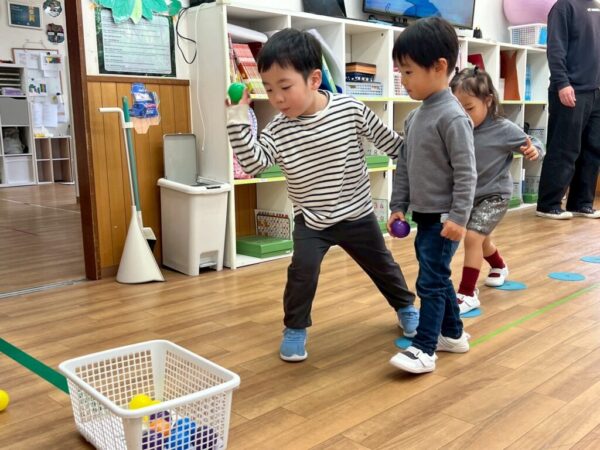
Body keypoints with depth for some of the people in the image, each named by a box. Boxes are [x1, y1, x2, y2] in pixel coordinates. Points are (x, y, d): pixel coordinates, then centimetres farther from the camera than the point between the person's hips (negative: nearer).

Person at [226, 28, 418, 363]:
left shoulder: (351, 109, -16)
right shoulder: (278, 129, -12)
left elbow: (387, 139, -3)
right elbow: (254, 162, -24)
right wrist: (238, 119, -30)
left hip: (357, 214, 0)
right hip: (311, 220, 0)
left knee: (382, 265, 16)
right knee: (302, 270, -14)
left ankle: (406, 306, 44)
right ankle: (295, 329, 10)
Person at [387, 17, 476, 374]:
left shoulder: (452, 117, -17)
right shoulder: (415, 117, 10)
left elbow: (466, 172, -19)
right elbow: (405, 166, 14)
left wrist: (459, 216, -21)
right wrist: (398, 206, 12)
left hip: (444, 217, -9)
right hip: (424, 213, 9)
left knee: (431, 281, -5)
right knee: (438, 278, 17)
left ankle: (425, 349, 4)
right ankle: (453, 334, 32)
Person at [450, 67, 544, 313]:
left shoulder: (504, 129, -20)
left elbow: (531, 147, -10)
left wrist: (533, 151, -31)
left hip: (494, 194, -5)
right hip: (469, 194, 6)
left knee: (473, 237, -18)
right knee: (481, 239, 24)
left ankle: (468, 294, -6)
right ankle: (499, 267, 56)